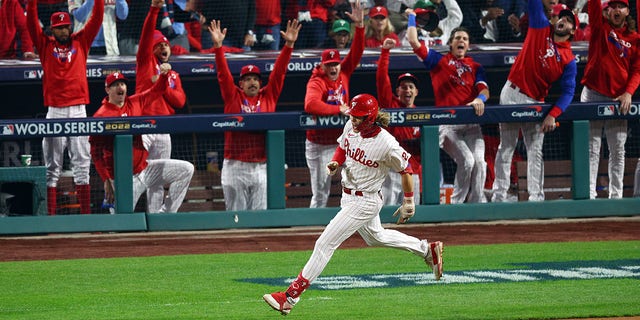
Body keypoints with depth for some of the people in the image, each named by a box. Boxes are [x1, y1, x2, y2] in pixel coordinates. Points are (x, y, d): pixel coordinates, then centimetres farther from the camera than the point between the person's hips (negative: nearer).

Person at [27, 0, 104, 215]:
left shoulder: (81, 42, 12)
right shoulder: (45, 45, 9)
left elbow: (97, 18, 6)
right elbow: (31, 21, -1)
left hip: (79, 110, 1)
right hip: (55, 112, -1)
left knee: (82, 163, 1)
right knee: (52, 167, 1)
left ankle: (86, 213, 1)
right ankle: (50, 215, 0)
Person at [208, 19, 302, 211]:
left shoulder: (268, 96, 10)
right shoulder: (233, 97, 7)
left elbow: (279, 72, 5)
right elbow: (223, 73, -1)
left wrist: (289, 45, -5)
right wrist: (218, 46, -13)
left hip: (262, 167, 1)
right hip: (235, 166, -1)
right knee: (236, 215, 2)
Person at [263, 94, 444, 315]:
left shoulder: (386, 144, -26)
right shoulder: (351, 127, -7)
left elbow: (405, 169, -12)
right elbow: (342, 147, 14)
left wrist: (408, 203, -5)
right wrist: (335, 162, -8)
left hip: (364, 202, -9)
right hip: (348, 196, 9)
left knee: (325, 243, -11)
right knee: (375, 237, 30)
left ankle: (290, 297, -9)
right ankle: (427, 250, 46)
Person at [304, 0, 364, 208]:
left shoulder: (344, 74, 2)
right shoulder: (316, 82, -16)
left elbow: (356, 52, -3)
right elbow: (310, 105, -35)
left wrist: (359, 26, -18)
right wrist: (339, 109, -30)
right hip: (319, 146, -5)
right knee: (320, 194, 0)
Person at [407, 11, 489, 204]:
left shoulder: (475, 67, 20)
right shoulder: (438, 61, 12)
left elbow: (484, 89, 4)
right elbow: (414, 41, 5)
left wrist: (480, 98, -19)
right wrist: (412, 17, 16)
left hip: (471, 122, 3)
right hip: (447, 123, -3)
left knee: (479, 162, -14)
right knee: (466, 161, -20)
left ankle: (478, 203, -6)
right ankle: (456, 204, -6)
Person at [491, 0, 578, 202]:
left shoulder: (569, 59, -1)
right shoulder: (541, 28, 4)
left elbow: (568, 91, -8)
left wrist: (552, 115, -22)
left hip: (535, 102, 0)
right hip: (512, 94, 0)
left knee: (535, 152, 0)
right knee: (506, 148, 2)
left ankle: (536, 197, 2)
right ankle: (499, 196, 3)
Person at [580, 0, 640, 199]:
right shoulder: (600, 26, 6)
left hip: (618, 100, 2)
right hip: (593, 95, -2)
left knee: (618, 151, 4)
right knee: (592, 149, -5)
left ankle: (616, 196, 9)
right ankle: (589, 194, -8)